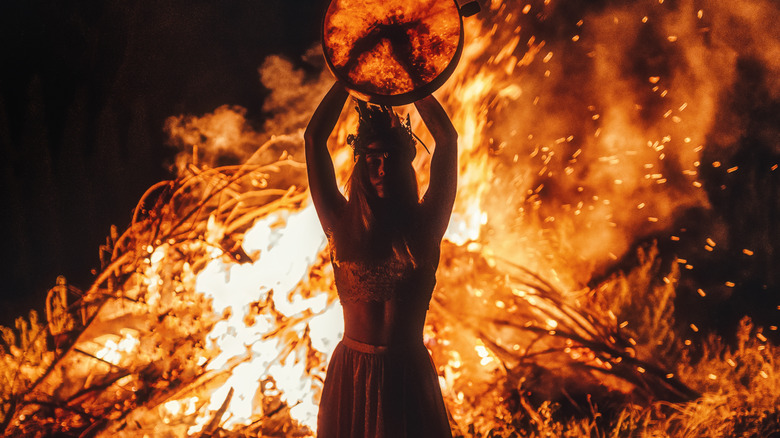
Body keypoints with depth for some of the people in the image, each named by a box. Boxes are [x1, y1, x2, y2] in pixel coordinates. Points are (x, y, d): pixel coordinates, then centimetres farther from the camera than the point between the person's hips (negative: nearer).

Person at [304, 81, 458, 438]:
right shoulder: (343, 225, -3)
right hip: (352, 376, 0)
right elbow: (314, 138, -5)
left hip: (410, 374, 0)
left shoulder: (424, 225, -3)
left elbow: (447, 138, -6)